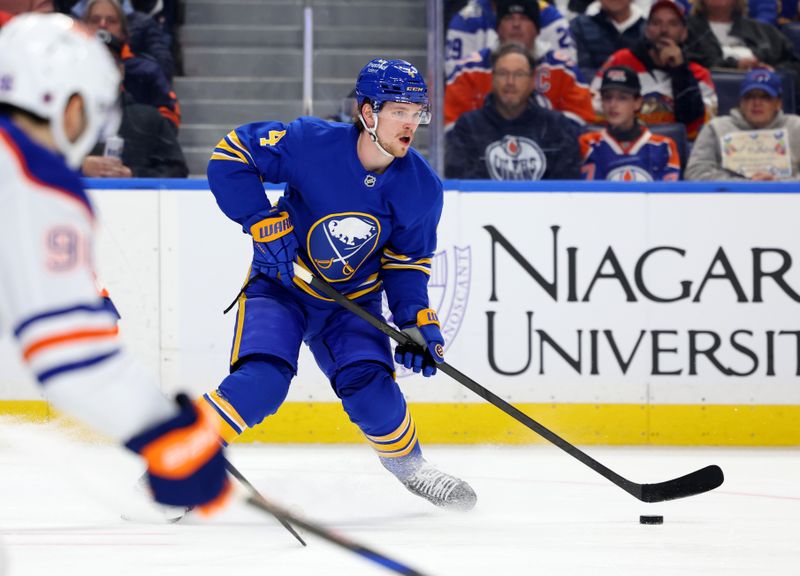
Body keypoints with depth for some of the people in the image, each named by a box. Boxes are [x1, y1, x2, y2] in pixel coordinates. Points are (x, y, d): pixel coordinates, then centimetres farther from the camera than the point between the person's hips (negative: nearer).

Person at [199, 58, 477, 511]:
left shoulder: (422, 188, -12)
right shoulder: (311, 143, -25)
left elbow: (406, 262, 1)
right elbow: (231, 155, -18)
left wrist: (418, 320, -12)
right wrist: (264, 223, -24)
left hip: (352, 301, 3)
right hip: (281, 283, -3)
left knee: (369, 385, -18)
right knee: (260, 383, -24)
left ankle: (411, 468, 11)